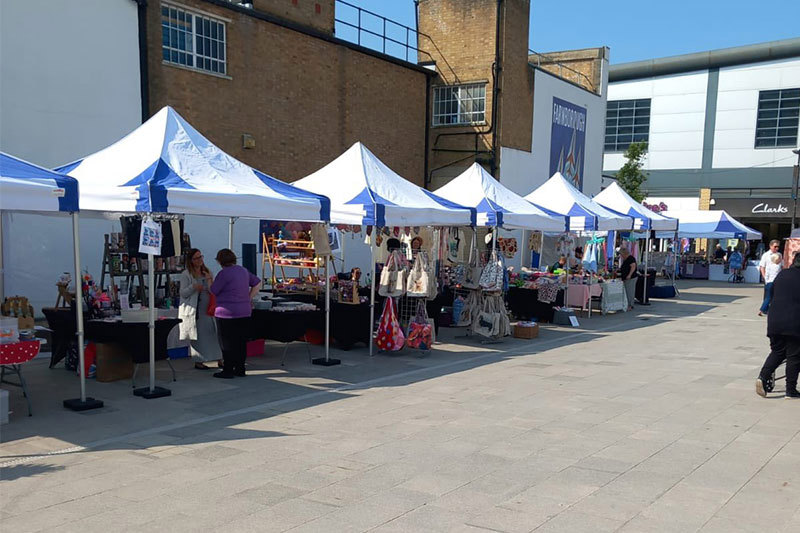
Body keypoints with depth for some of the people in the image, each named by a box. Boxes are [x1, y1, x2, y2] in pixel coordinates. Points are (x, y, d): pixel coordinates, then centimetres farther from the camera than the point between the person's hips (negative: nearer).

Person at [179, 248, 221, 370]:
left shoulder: (207, 272, 11)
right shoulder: (186, 274, -4)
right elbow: (183, 293, -6)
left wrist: (210, 280, -10)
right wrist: (193, 287, -24)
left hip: (207, 309, 4)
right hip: (193, 309, -4)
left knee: (211, 333, 2)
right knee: (196, 336, 1)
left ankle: (218, 359, 6)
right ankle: (198, 361, 10)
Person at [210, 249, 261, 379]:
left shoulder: (224, 273, -13)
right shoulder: (243, 270, 11)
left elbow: (213, 291, -7)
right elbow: (257, 283, 18)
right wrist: (249, 298, 16)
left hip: (227, 313, -7)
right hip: (245, 313, 7)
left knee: (227, 343, 1)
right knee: (241, 342, 12)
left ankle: (228, 370, 4)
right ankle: (240, 369, 18)